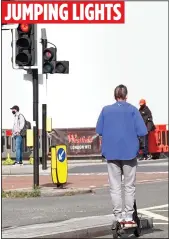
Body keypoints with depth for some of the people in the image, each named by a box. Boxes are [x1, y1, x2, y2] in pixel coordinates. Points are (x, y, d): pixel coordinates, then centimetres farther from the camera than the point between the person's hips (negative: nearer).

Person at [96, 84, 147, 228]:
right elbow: (142, 131, -11)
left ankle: (118, 218, 6)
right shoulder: (132, 110, -5)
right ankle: (129, 217, 5)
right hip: (129, 152, -2)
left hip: (111, 153, 2)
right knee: (129, 186, 7)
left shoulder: (106, 110, 2)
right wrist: (131, 132, 9)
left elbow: (99, 131, 3)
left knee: (115, 187, 7)